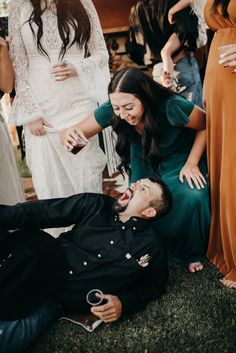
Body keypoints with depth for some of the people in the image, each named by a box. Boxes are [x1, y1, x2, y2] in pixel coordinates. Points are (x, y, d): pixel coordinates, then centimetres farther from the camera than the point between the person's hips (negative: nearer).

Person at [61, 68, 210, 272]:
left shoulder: (171, 108, -35)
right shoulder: (111, 111, -27)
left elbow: (206, 126, -17)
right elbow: (79, 132, -20)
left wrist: (191, 164, -21)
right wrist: (69, 136, -45)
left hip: (181, 158, -3)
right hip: (145, 162, 3)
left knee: (194, 197, -26)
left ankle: (192, 253, 3)